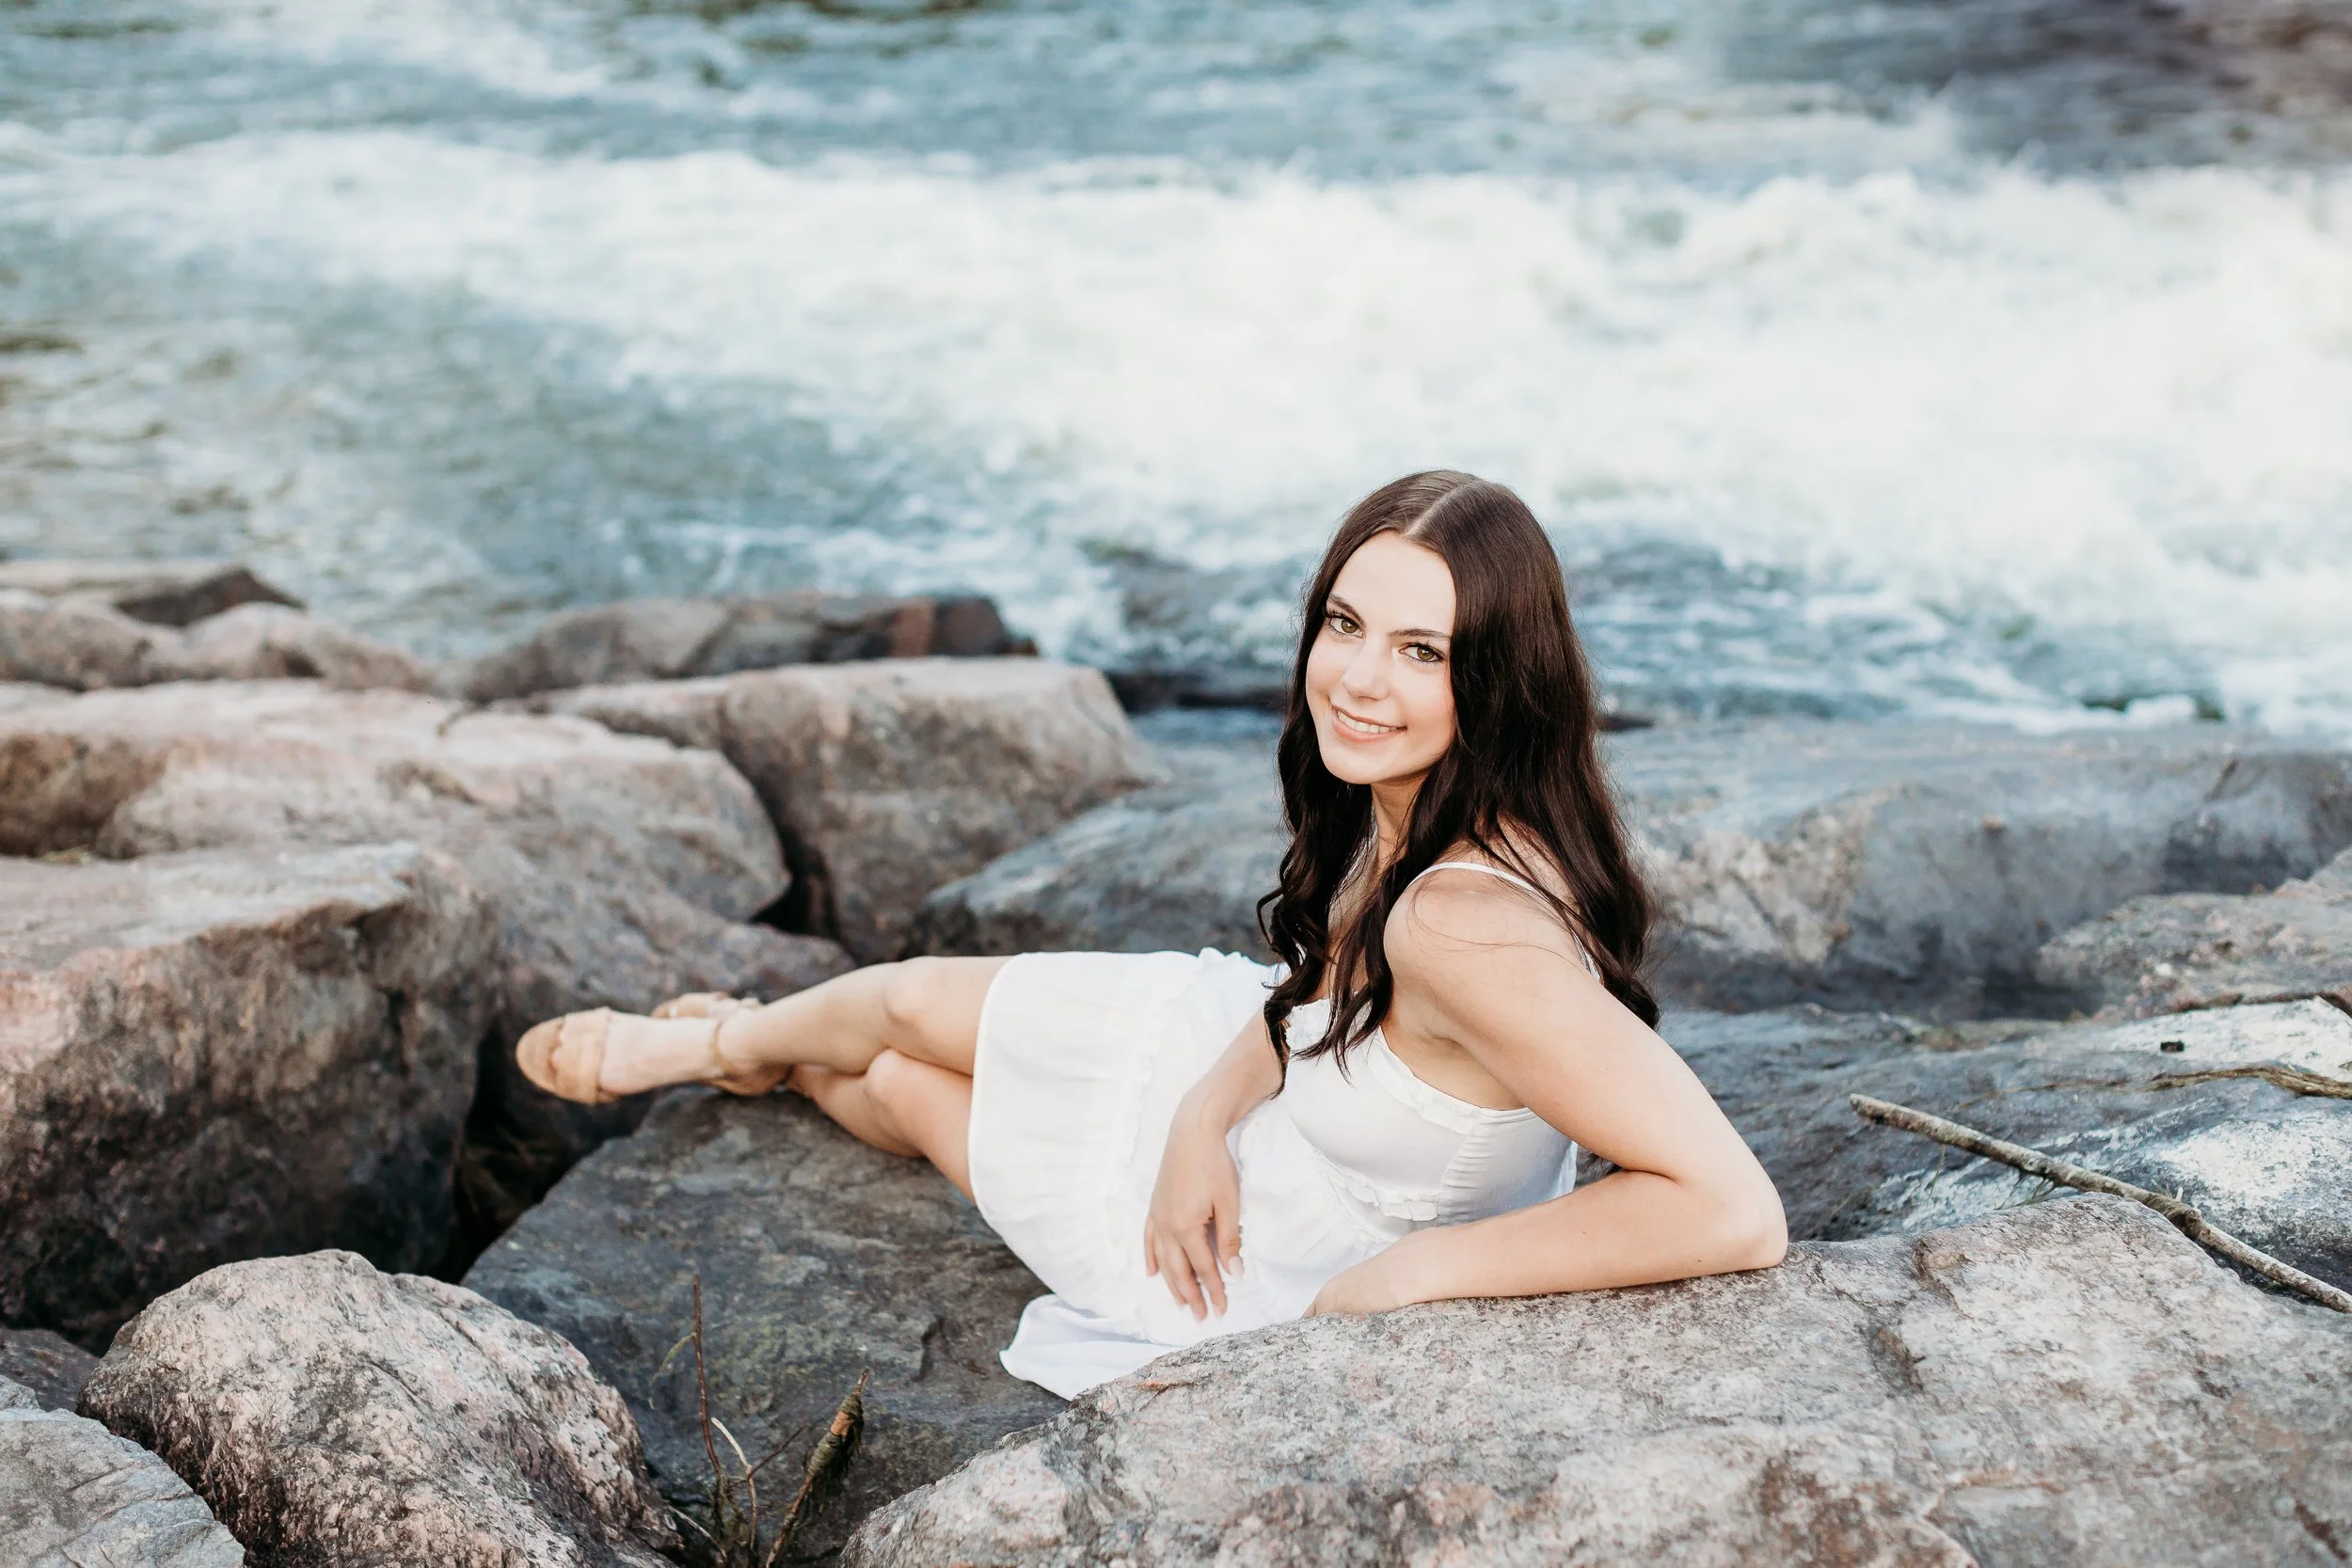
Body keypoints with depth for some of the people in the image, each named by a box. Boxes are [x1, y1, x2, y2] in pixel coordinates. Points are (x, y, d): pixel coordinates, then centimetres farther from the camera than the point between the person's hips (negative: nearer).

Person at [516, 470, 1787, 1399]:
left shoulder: (1469, 925, -42)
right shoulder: (1408, 809, -15)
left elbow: (1737, 1214, -44)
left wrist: (1419, 1270, -35)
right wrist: (1208, 1117, -15)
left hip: (1292, 1275, -6)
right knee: (915, 1006, 21)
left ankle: (717, 1044, 51)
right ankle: (739, 1040, 60)